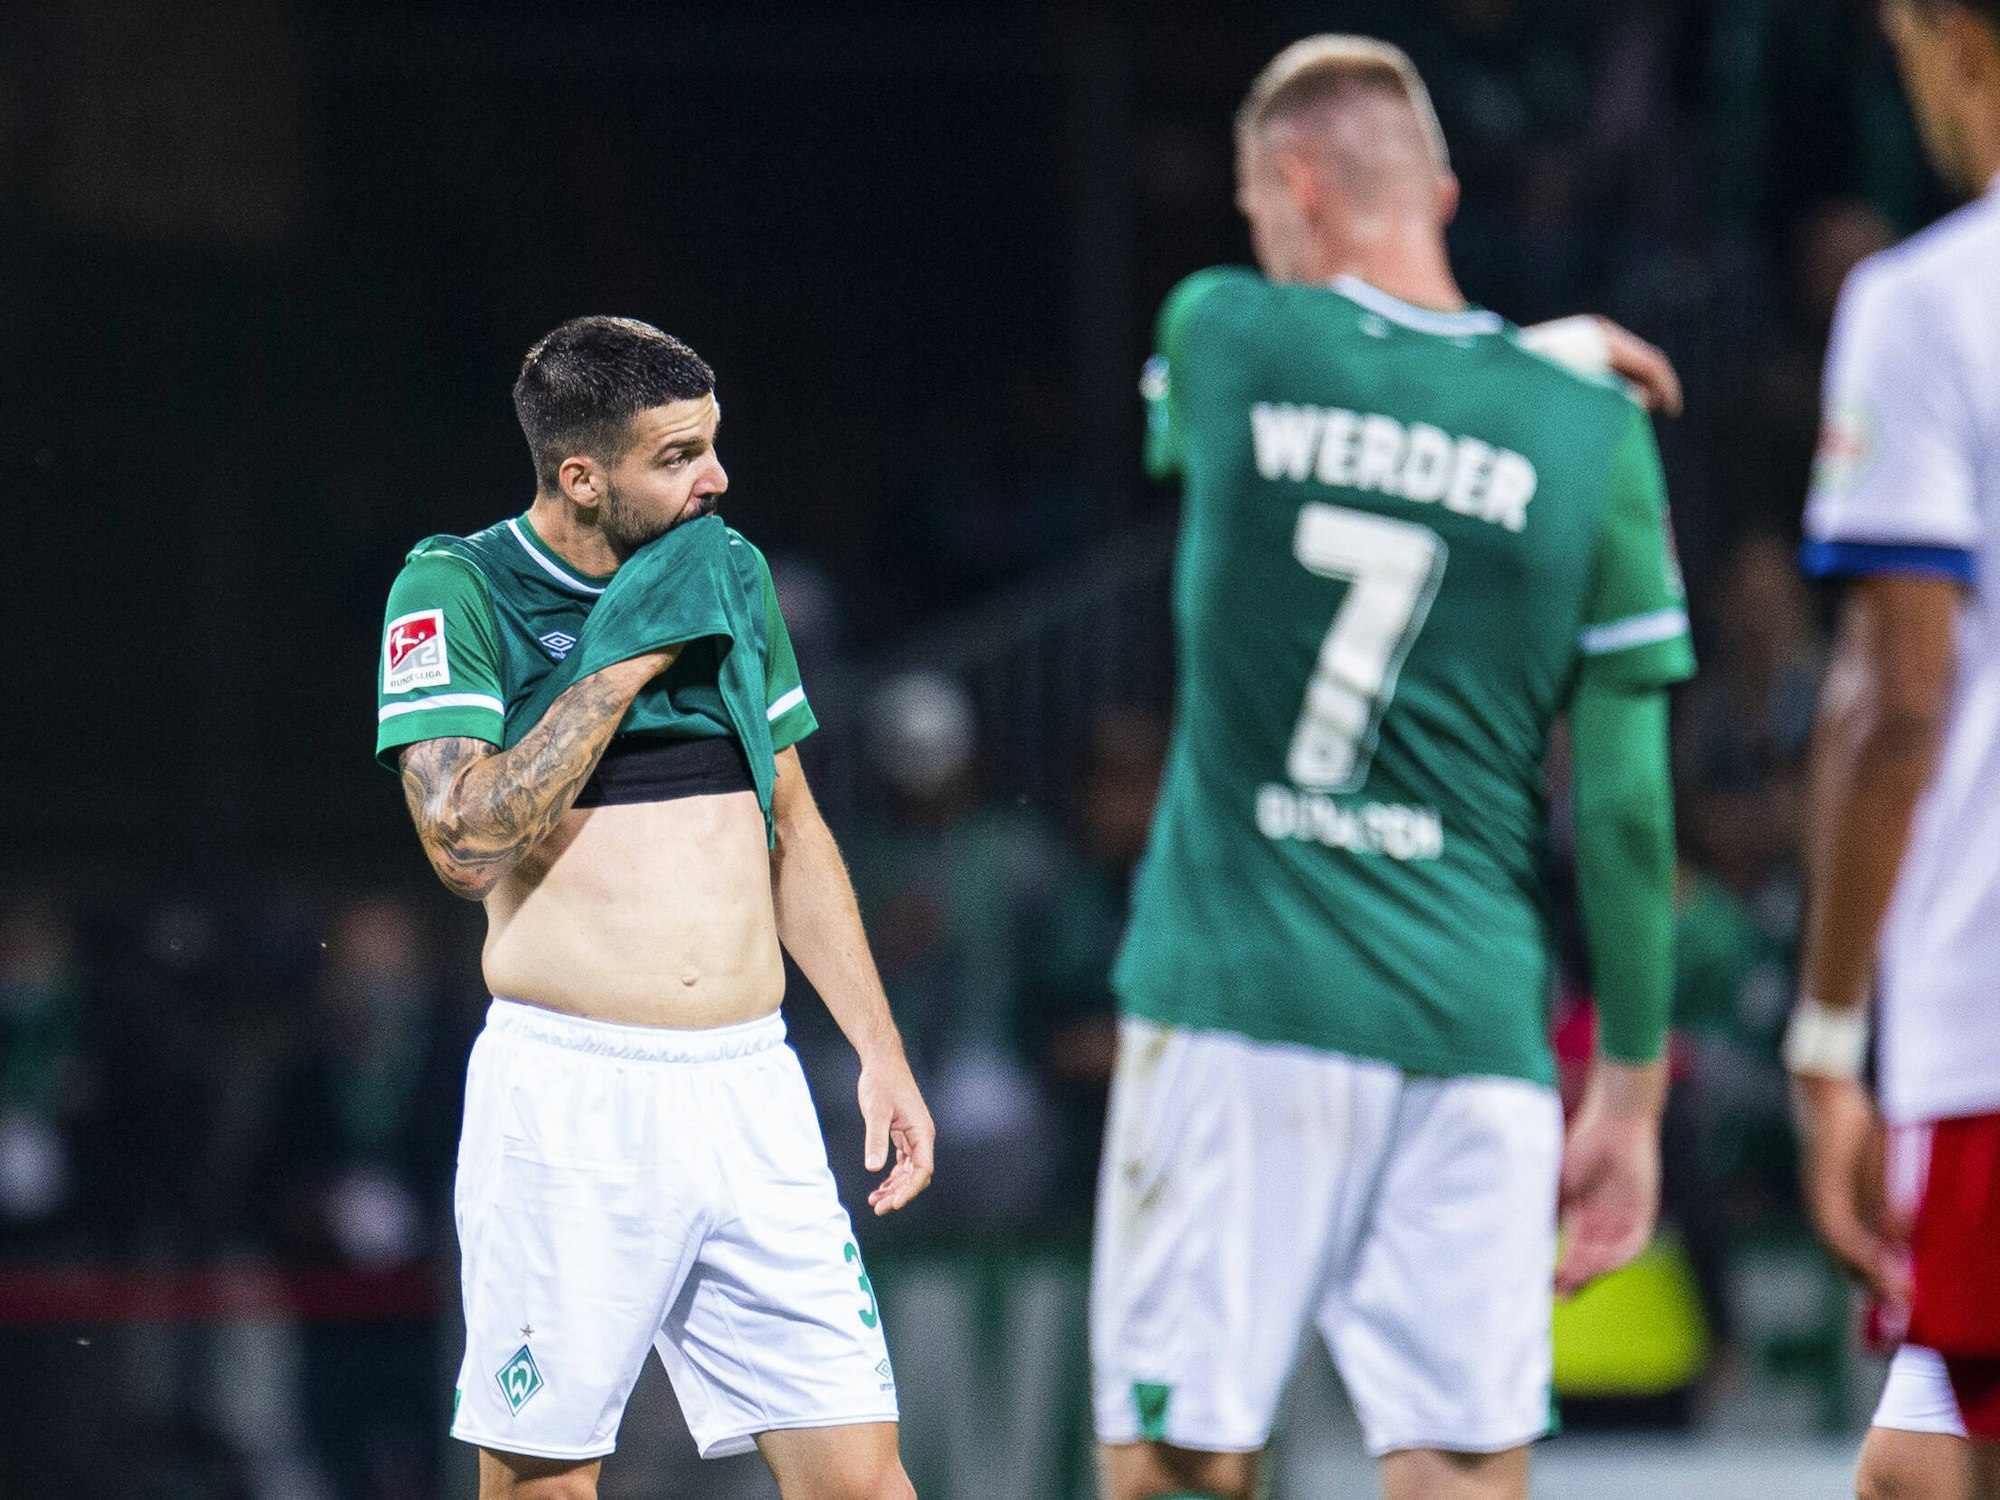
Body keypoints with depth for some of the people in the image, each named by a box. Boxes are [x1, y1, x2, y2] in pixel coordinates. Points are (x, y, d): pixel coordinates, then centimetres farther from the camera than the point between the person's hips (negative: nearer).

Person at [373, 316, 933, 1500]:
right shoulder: (456, 592, -3)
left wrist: (879, 1049, 14)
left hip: (749, 1085, 4)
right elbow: (468, 845, -15)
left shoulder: (734, 574, 13)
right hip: (567, 1088, -4)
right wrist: (625, 658, -12)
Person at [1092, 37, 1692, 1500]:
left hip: (1232, 1004, -1)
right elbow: (1625, 802, 2)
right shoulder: (1589, 432, 2)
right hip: (1472, 1028, 1)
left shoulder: (1220, 338, 0)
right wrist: (1632, 1090, 9)